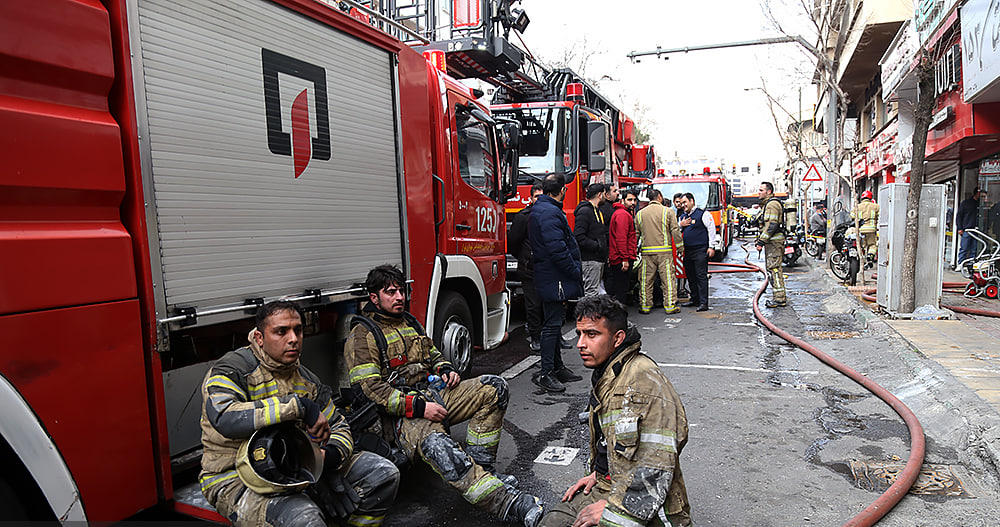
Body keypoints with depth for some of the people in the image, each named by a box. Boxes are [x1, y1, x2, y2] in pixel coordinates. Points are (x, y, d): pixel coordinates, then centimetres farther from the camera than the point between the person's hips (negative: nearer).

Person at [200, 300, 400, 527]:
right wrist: (298, 406, -32)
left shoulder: (307, 380, 9)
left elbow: (339, 427, 14)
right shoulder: (233, 369, -11)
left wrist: (332, 453, -11)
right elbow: (224, 419, -33)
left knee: (384, 474, -3)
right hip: (237, 480, -6)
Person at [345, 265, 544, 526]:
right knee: (437, 446, -39)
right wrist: (418, 406, -20)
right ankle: (510, 504, -43)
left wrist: (446, 370, 8)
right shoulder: (362, 335, -4)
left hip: (433, 393, 8)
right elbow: (369, 389, -14)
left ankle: (480, 467, -10)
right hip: (401, 414, -7)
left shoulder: (410, 322, 20)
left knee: (495, 388, -12)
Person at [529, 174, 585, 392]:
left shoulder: (540, 209, 17)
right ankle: (545, 373, 1)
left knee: (554, 323, 16)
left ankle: (557, 367, 27)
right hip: (555, 279, -11)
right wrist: (575, 272, -16)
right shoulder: (550, 213, -18)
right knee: (552, 324, -6)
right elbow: (557, 249, -25)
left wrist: (573, 271, 21)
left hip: (550, 277, 11)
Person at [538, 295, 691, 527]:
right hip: (607, 488, 9)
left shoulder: (644, 379, -22)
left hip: (639, 506, -8)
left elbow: (657, 464, -26)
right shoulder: (606, 374, 9)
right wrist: (597, 475, 11)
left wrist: (612, 507, -21)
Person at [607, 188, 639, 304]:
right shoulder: (623, 214, -13)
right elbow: (621, 238, -21)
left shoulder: (627, 214, 21)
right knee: (621, 291, -6)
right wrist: (625, 259, -23)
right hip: (622, 259, -10)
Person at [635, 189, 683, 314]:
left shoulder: (640, 213, 8)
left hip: (647, 252, 3)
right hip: (664, 251, -3)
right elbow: (675, 231, -3)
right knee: (668, 279, 3)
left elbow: (635, 234, 11)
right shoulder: (668, 211, -1)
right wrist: (680, 248, 5)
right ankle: (670, 306, 5)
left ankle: (645, 306, 11)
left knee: (646, 280, 7)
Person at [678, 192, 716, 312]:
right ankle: (694, 300, 21)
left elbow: (711, 229, -6)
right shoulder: (683, 217, 17)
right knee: (691, 276, 11)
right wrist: (681, 225, 1)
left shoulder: (703, 214, -3)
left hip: (700, 250, -7)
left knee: (701, 276, -9)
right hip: (688, 251, 7)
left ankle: (703, 303, -9)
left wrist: (711, 247, -11)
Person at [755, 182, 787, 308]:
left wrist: (762, 241, -21)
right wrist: (759, 239, 22)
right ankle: (779, 297, 19)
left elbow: (772, 225, -21)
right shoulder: (767, 204, 20)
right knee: (772, 269, 13)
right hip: (771, 242, 11)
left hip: (774, 241, -11)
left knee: (774, 269, -10)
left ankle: (780, 299, -9)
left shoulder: (772, 204, -13)